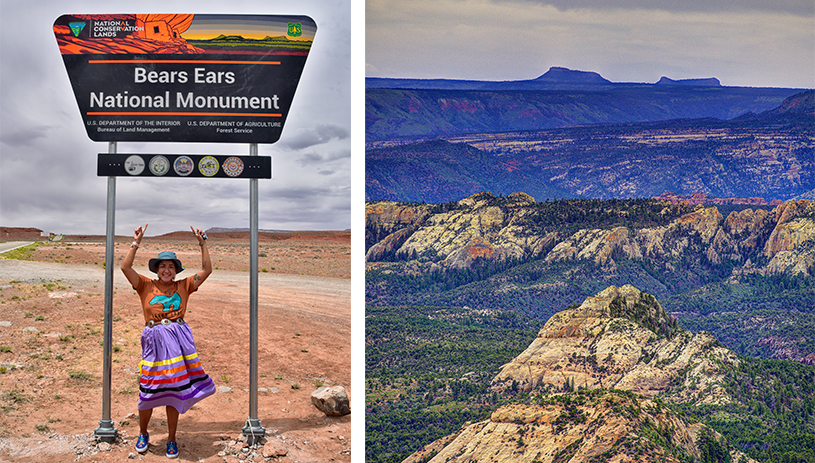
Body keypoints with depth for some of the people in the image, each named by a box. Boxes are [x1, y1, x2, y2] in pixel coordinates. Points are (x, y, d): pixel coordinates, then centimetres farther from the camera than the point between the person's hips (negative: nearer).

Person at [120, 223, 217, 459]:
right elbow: (125, 266, -2)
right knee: (148, 391, 3)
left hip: (178, 340, 1)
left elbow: (207, 270, 8)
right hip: (154, 341, -1)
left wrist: (203, 244, 4)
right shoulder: (146, 286, 7)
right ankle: (143, 434, 27)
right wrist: (136, 243, -4)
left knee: (174, 391, 6)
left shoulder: (183, 286, 10)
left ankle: (171, 439, 20)